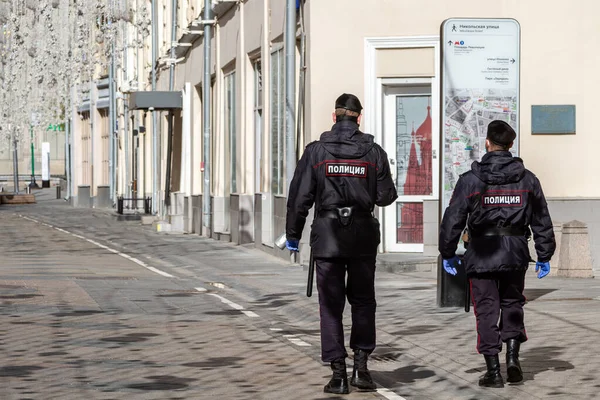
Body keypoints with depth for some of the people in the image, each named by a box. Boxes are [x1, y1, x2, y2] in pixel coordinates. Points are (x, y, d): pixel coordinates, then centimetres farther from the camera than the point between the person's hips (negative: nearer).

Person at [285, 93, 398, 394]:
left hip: (327, 236, -1)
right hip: (363, 236, 1)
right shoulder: (373, 152, -1)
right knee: (363, 301, 15)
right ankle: (361, 365, 7)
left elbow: (300, 197, -5)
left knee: (331, 304, 4)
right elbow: (385, 197, 2)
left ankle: (338, 374, 2)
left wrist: (293, 234, 6)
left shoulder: (316, 151, -4)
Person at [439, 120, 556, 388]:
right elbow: (542, 221, 8)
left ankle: (493, 371, 3)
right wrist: (544, 255, 17)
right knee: (512, 305, 19)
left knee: (487, 311, 3)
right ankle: (512, 356, 2)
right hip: (515, 255, 2)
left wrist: (448, 253, 8)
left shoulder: (470, 180, -4)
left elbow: (453, 219, -3)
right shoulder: (527, 179, 4)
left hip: (482, 255, -2)